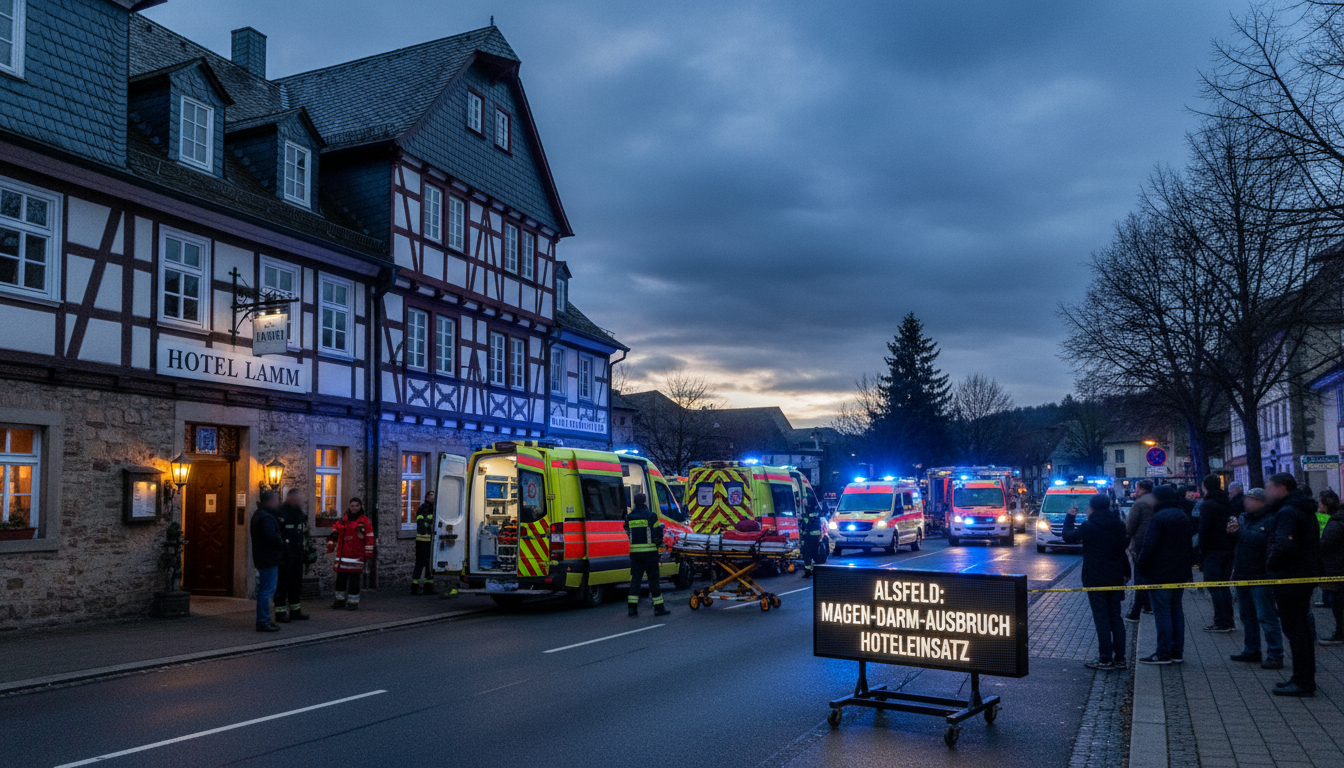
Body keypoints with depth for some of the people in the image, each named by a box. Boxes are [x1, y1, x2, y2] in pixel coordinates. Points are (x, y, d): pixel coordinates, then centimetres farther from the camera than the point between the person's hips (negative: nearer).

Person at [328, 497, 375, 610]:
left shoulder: (365, 521, -1)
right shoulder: (342, 520, 11)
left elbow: (369, 538, -3)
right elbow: (334, 532, 21)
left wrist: (367, 554, -6)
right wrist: (331, 545, 14)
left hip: (356, 556, -4)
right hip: (342, 556, 4)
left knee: (354, 580, -3)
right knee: (340, 579, 10)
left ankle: (353, 602, 3)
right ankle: (340, 600, 22)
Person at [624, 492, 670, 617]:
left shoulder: (629, 517, 6)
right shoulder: (650, 516, -8)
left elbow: (628, 532, 13)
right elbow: (657, 533, -5)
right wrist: (658, 542, 14)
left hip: (634, 551, 4)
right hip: (649, 551, -4)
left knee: (635, 579, 8)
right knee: (653, 579, 2)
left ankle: (632, 607, 4)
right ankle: (659, 608, 6)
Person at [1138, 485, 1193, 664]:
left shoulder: (1158, 518, -16)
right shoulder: (1184, 517, 11)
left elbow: (1149, 546, -19)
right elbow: (1190, 544, 18)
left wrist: (1142, 567, -8)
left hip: (1160, 574, -8)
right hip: (1180, 573, 8)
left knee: (1162, 612, -5)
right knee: (1176, 611, 13)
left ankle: (1163, 653, -3)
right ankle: (1177, 651, 16)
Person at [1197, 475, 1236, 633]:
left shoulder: (1207, 505, -12)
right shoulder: (1229, 503, 10)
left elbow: (1203, 529, -15)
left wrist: (1202, 549, -5)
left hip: (1213, 550, -7)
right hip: (1228, 549, 7)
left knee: (1214, 587, -3)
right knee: (1225, 586, 14)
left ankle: (1221, 622, -4)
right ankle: (1229, 621, 15)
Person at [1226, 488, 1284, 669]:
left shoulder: (1270, 521, -13)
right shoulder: (1242, 518, 12)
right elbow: (1233, 544, 21)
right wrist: (1231, 533, 1)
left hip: (1260, 579, -8)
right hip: (1241, 576, 8)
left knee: (1266, 617, -6)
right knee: (1247, 617, 17)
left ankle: (1275, 656, -1)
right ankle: (1251, 651, 28)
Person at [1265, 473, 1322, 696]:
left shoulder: (1286, 512, -18)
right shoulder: (1305, 511, 15)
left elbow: (1284, 544, -32)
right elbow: (1315, 544, 22)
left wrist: (1271, 565, -17)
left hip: (1289, 579, -10)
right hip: (1307, 576, 10)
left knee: (1295, 630, -5)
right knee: (1302, 628, 16)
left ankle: (1303, 683, -2)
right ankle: (1305, 679, 25)